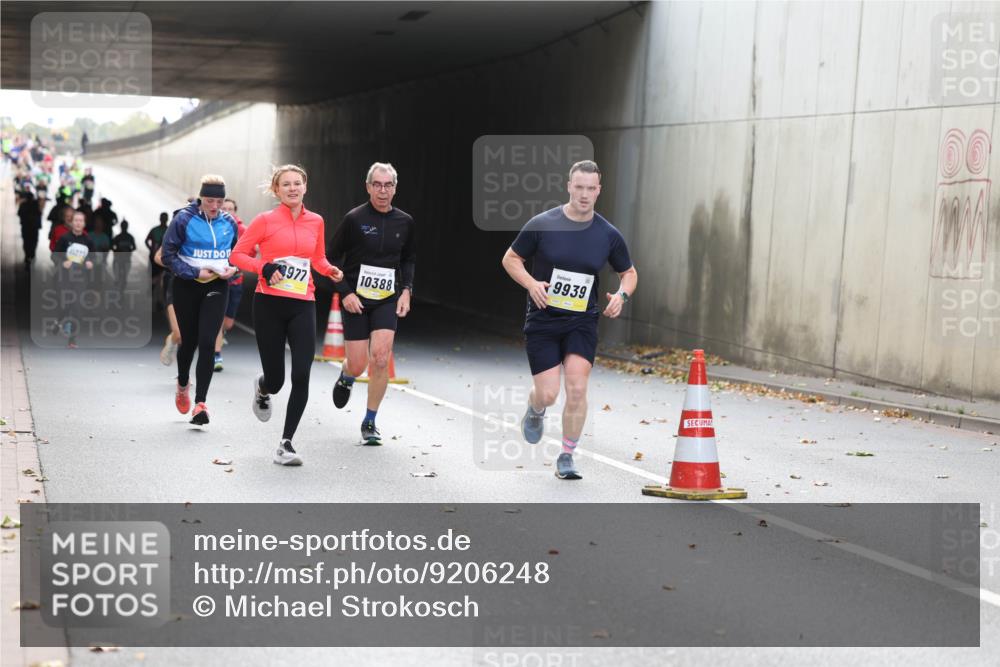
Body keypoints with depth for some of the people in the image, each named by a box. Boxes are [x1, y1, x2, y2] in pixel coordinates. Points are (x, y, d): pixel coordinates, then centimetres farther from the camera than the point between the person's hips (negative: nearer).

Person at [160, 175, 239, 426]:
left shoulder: (229, 223, 2)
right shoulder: (184, 219, -10)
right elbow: (168, 256, -8)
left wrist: (232, 269, -5)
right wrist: (195, 272, -18)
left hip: (216, 287, 1)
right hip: (187, 287, -1)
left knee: (207, 343, -13)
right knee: (189, 341, 12)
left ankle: (200, 403, -11)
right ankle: (183, 384, 44)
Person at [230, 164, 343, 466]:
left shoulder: (315, 221, 9)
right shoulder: (265, 220, -1)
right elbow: (237, 254, 2)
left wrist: (330, 270, 1)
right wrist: (263, 267, -15)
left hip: (302, 305, 2)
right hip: (269, 304, -2)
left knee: (301, 376, -11)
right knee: (275, 378, 2)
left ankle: (286, 444, -1)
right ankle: (262, 388, 43)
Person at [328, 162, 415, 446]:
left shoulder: (405, 222, 4)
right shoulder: (354, 218, -7)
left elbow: (409, 259, 19)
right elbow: (331, 258, -2)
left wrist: (406, 291, 6)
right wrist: (345, 293, -11)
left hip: (388, 299, 2)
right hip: (356, 299, -2)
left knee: (380, 356, -15)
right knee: (358, 366, -2)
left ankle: (370, 422, 1)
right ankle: (346, 377, 39)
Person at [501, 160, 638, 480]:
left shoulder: (609, 234, 0)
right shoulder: (542, 224, -7)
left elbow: (629, 273, 14)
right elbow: (510, 258, 3)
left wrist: (621, 295, -7)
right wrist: (531, 283, -15)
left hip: (582, 321, 1)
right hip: (542, 319, -1)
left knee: (577, 388, -13)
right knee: (547, 394, -5)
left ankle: (566, 457, 4)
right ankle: (535, 412, 34)